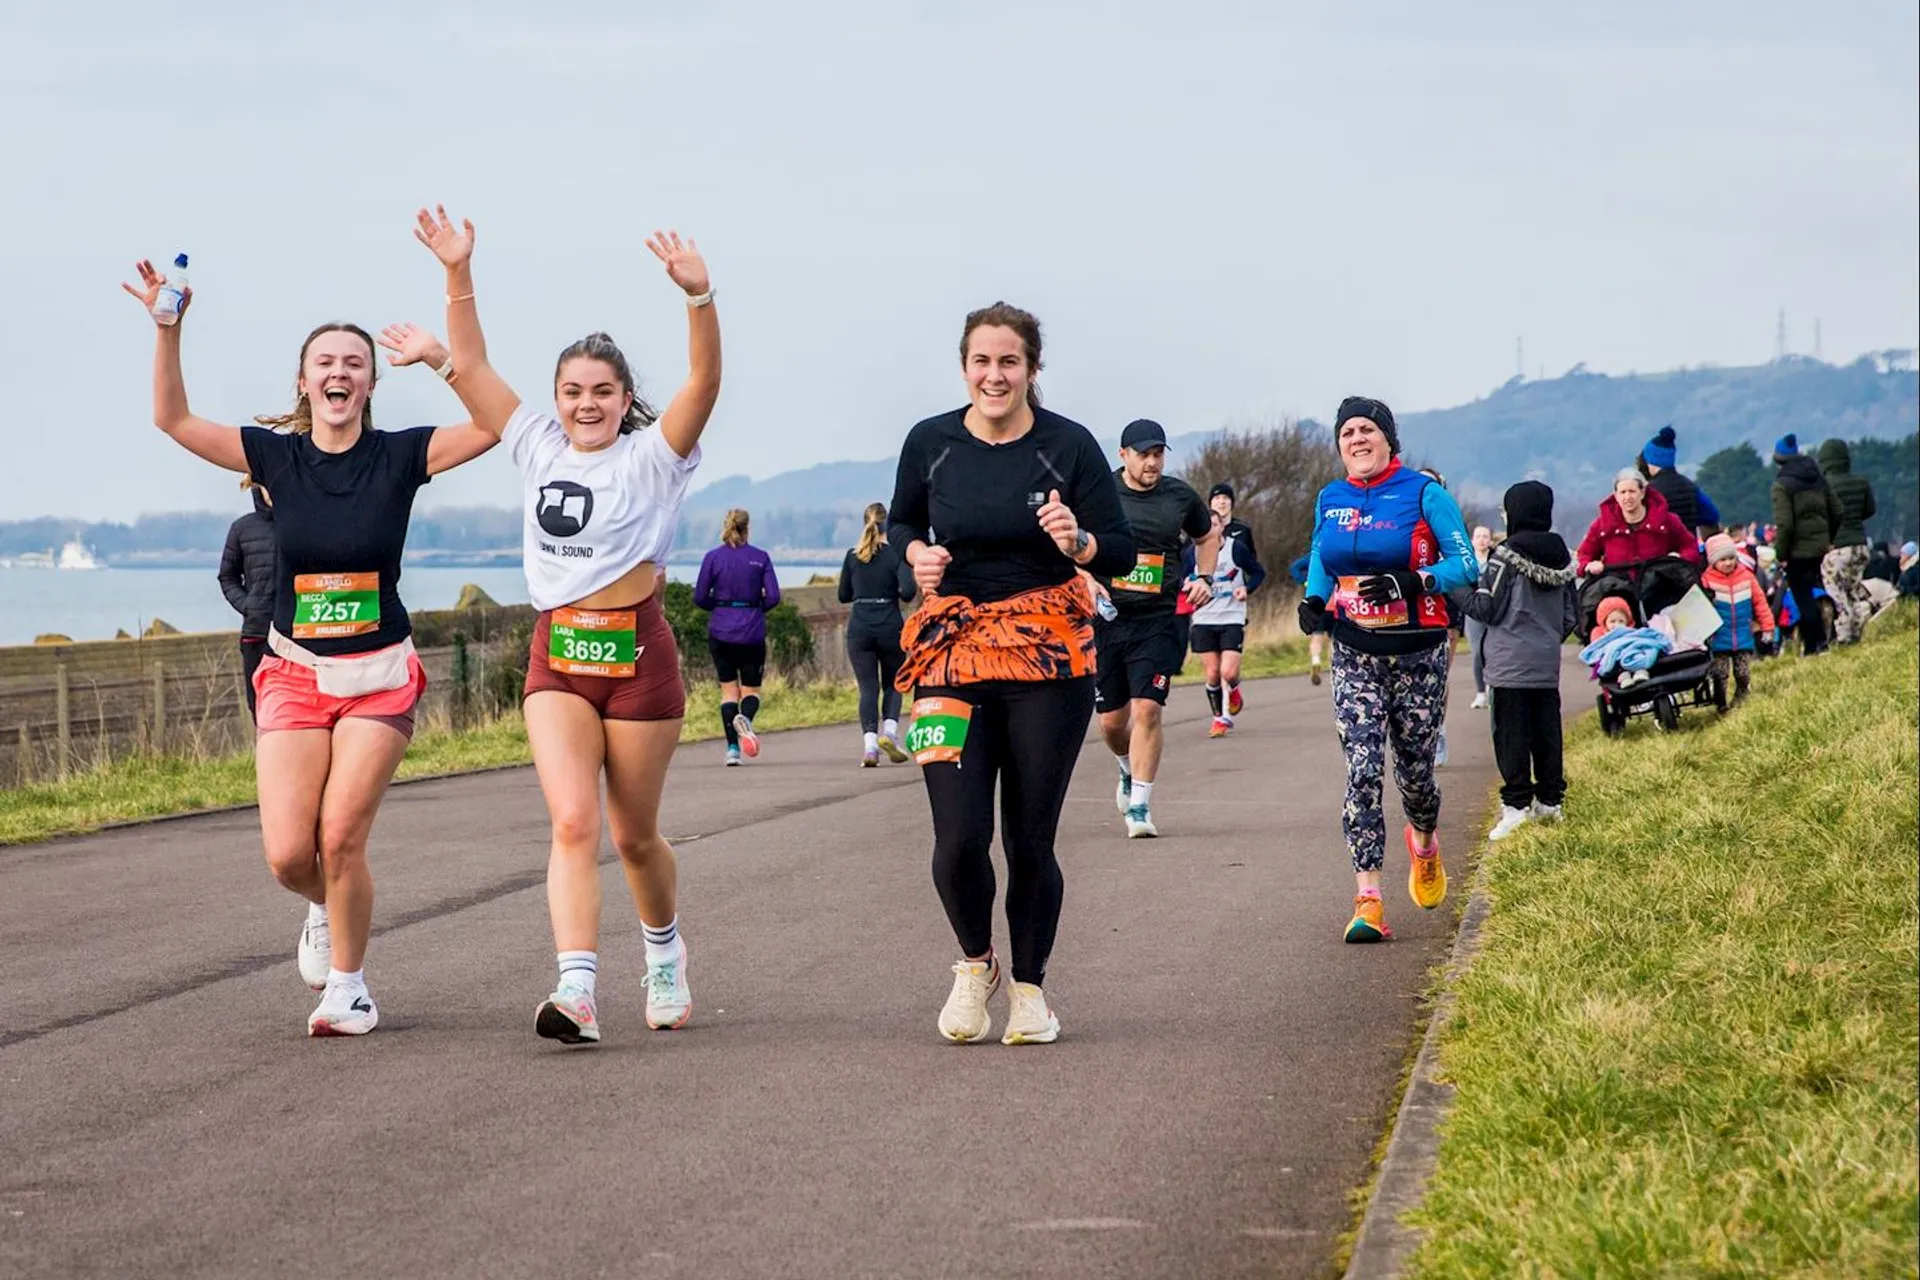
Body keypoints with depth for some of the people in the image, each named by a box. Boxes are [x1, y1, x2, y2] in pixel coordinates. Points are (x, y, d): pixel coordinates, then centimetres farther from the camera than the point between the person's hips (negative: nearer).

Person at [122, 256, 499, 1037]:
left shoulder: (400, 457, -4)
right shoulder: (278, 457, 0)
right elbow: (173, 419, -3)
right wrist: (167, 330, -15)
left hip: (378, 676, -2)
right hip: (294, 671, 2)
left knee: (341, 839, -11)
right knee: (288, 854, -8)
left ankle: (348, 987, 9)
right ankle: (327, 911, 28)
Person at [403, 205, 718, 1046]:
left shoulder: (652, 456, -2)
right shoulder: (538, 448, 9)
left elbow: (704, 379, -18)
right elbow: (469, 364, 7)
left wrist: (698, 297, -33)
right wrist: (459, 272, -3)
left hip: (636, 652, -2)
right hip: (556, 658, 2)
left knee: (634, 835, 8)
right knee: (572, 822, -14)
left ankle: (665, 955, 35)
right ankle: (577, 992, -25)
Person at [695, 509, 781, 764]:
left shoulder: (713, 557, -2)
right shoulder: (760, 558, -1)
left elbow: (700, 597, -3)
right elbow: (773, 596, -5)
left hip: (720, 630, 0)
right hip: (752, 632, 0)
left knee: (728, 689, 9)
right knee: (751, 689, 9)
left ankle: (732, 748, 1)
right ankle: (745, 718, -25)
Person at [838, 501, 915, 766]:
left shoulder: (852, 557, 3)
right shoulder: (895, 555, -5)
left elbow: (843, 595, 9)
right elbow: (908, 590, -16)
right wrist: (894, 593, 6)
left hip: (859, 629, 1)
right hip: (890, 627, -1)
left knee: (868, 687, 3)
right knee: (893, 684, 15)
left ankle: (869, 744, -12)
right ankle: (889, 730, -7)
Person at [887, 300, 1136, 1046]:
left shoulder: (1069, 446, -4)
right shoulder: (930, 444, 1)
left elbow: (1122, 554, -1)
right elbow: (901, 520, 19)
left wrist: (1077, 541, -22)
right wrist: (917, 553, -3)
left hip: (1049, 651, -1)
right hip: (953, 648, 1)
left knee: (1031, 838, 2)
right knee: (958, 837, -10)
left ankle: (1030, 985, 23)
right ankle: (974, 963, 19)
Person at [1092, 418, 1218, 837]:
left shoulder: (1180, 496, 6)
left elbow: (1208, 537, 25)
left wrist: (1203, 578, 10)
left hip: (1158, 620, 0)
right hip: (1106, 618, 0)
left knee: (1147, 709, -14)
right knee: (1111, 719, 7)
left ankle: (1139, 806, -7)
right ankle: (1129, 774, 39)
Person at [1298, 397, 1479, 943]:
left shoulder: (1422, 493, -7)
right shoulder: (1329, 501, 7)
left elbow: (1465, 565, -9)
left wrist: (1410, 582, -24)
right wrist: (1313, 601, 0)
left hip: (1417, 652, -2)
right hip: (1355, 654, 2)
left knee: (1414, 770, 8)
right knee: (1362, 770, -11)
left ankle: (1424, 842, 44)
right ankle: (1367, 901, -14)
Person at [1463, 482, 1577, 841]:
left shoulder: (1506, 555, -11)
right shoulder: (1561, 556, 8)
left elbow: (1486, 608, -10)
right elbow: (1572, 615, 13)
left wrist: (1464, 594, 9)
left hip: (1510, 663, -6)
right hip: (1548, 663, 6)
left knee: (1511, 733, -4)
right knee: (1547, 730, 10)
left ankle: (1516, 803, -8)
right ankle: (1550, 798, 14)